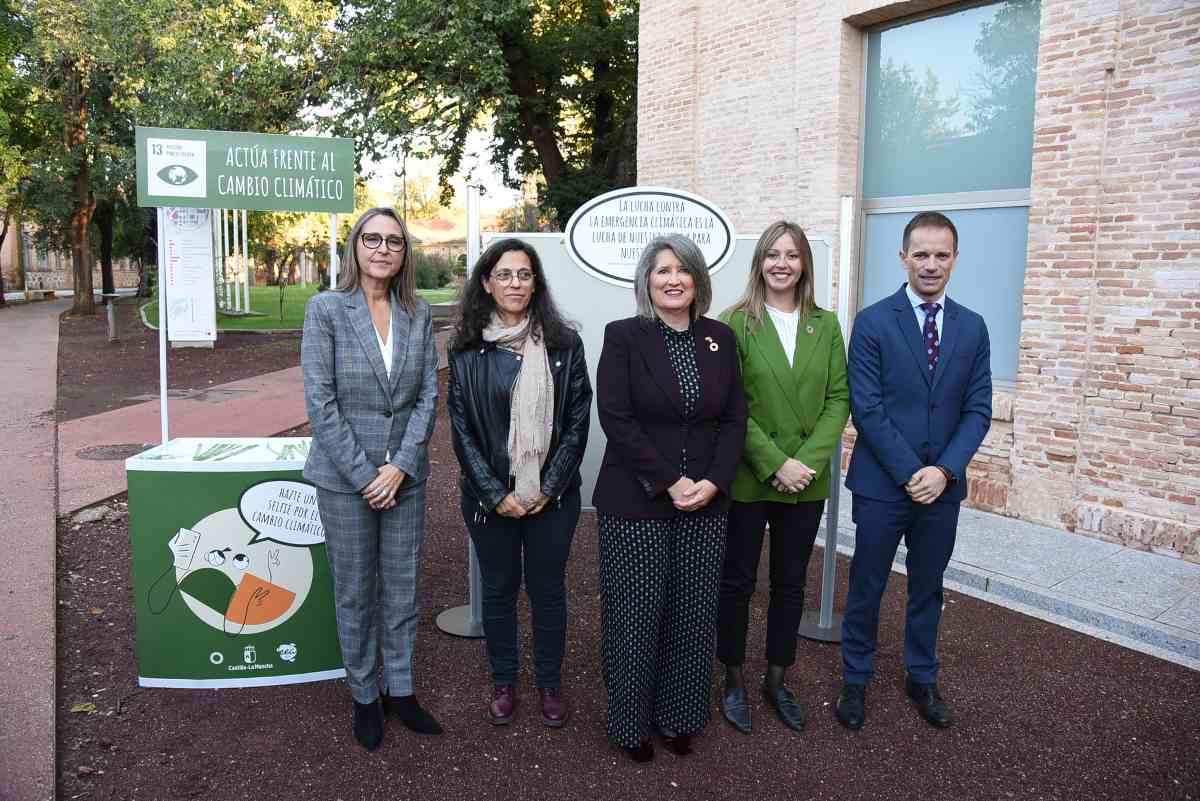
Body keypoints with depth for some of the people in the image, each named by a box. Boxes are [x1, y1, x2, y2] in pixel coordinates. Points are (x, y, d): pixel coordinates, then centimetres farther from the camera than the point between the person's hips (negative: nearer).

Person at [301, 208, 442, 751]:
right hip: (344, 477, -3)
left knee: (402, 587, 12)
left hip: (405, 475, 3)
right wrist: (364, 474, -14)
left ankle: (400, 689, 29)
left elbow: (428, 395, 1)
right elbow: (320, 401, -11)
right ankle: (364, 696, 28)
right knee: (354, 592, 10)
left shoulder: (419, 314, 3)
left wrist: (400, 465, -10)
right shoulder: (325, 309, -6)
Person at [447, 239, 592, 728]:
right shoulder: (467, 349, -3)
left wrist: (548, 487, -9)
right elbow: (462, 429, -3)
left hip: (552, 496, 0)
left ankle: (550, 683, 32)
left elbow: (578, 419, -3)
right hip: (491, 497, 0)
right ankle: (503, 682, 34)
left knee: (548, 589, 13)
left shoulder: (564, 344, -3)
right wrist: (496, 495, -10)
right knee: (498, 589, 14)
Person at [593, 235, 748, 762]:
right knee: (637, 615, 5)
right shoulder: (623, 337, -4)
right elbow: (616, 418, -11)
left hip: (705, 502, 3)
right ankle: (632, 721, 24)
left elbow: (735, 418, 5)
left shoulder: (720, 339, 7)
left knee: (693, 614, 9)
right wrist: (669, 482, -15)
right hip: (636, 503, -3)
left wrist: (713, 482, -9)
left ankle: (679, 715, 28)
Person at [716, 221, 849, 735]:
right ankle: (734, 681, 27)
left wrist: (808, 460, -11)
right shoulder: (736, 323, -6)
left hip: (807, 482, 4)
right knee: (737, 582, 9)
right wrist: (775, 464, -16)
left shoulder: (826, 326, 5)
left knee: (790, 583, 15)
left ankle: (776, 680, 32)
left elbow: (838, 400, 2)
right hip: (746, 480, -3)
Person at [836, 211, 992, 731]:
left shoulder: (972, 327, 5)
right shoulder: (873, 322, -7)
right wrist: (910, 473, -14)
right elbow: (866, 409, -11)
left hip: (943, 485, 3)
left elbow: (978, 410, 2)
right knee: (867, 588, 9)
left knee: (928, 587, 17)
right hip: (882, 484, -3)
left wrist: (945, 470, -11)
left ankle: (922, 678, 35)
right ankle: (855, 680, 27)